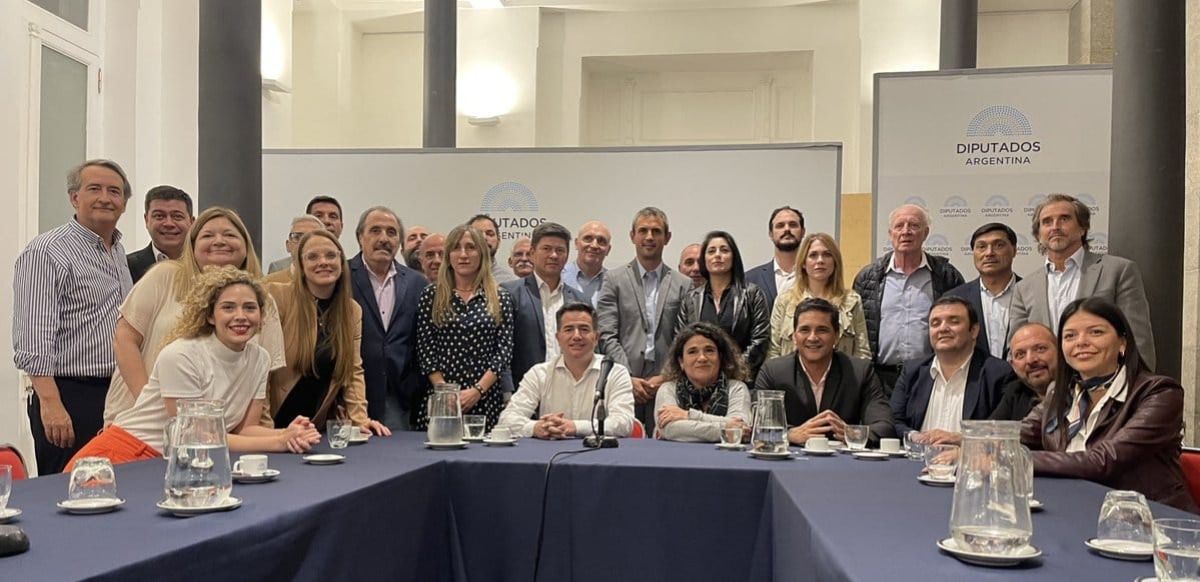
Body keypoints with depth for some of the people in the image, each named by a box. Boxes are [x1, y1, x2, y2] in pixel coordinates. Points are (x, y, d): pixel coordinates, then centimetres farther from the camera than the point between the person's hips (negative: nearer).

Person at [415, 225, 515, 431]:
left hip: (486, 397, 0)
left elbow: (504, 350, 0)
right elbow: (424, 348, 1)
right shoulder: (431, 295, 5)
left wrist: (477, 390, -10)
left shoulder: (501, 298, 6)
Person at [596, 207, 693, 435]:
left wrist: (666, 376, -6)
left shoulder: (683, 285, 10)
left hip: (666, 384, 1)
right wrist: (628, 378, -8)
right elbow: (607, 336, -1)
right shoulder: (614, 280, 6)